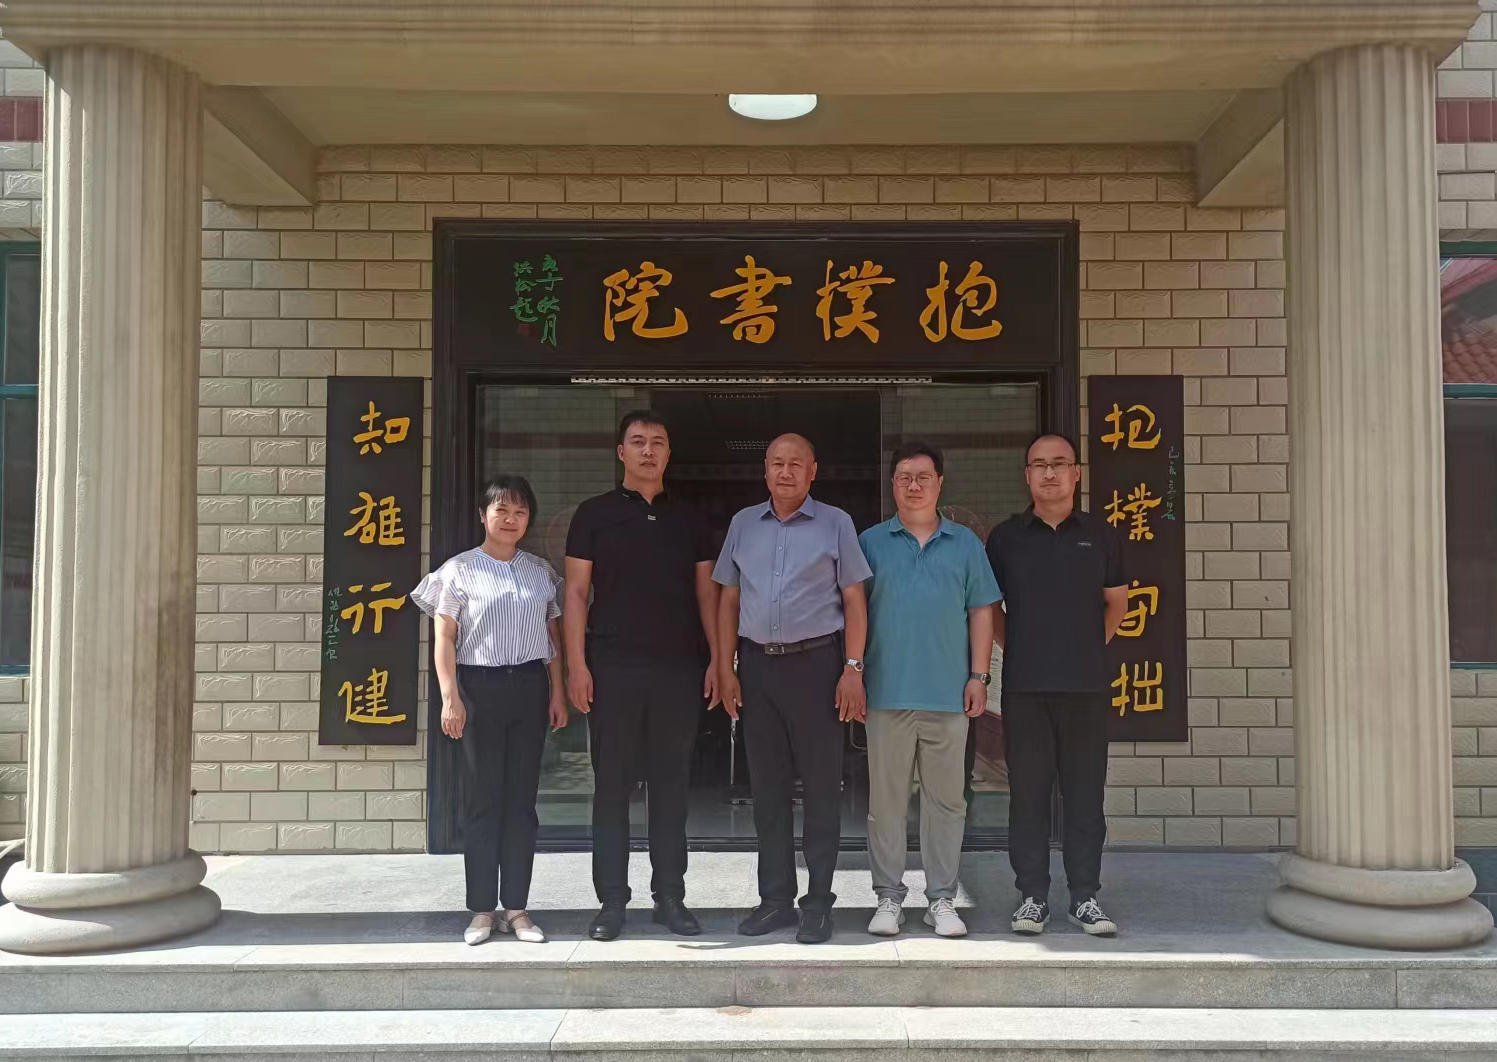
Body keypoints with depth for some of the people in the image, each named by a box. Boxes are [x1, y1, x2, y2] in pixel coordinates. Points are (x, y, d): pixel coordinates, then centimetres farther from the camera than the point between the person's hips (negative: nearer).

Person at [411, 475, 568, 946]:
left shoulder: (541, 572, 11)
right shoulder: (460, 570, 0)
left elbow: (553, 635, 13)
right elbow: (443, 638, -3)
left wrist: (557, 693, 7)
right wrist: (450, 697, -11)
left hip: (529, 686, 3)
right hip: (479, 686, -3)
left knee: (521, 800, 5)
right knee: (483, 799, 1)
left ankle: (516, 907, 13)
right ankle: (483, 909, 10)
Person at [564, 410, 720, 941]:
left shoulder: (689, 521, 13)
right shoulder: (595, 514, 5)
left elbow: (706, 593, 12)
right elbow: (576, 591, 1)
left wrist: (716, 658, 2)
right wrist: (576, 663, -7)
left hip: (679, 669, 2)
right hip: (613, 668, -2)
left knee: (671, 786, 7)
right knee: (612, 786, 3)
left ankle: (670, 897, 17)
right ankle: (612, 901, 12)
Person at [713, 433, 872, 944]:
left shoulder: (835, 524, 2)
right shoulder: (743, 524, 12)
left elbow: (854, 601, 1)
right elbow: (729, 601, 13)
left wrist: (853, 670, -8)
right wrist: (725, 669, 5)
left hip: (815, 662, -3)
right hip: (757, 663, 3)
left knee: (821, 784, 1)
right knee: (767, 786, 8)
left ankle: (818, 900, 10)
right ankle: (775, 897, 18)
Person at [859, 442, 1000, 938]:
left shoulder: (965, 544, 10)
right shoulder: (871, 542, 7)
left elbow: (981, 613, 10)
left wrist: (979, 677, 3)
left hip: (949, 693, 1)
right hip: (887, 692, -1)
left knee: (946, 799, 6)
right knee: (885, 799, 3)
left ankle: (941, 898, 16)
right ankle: (888, 897, 14)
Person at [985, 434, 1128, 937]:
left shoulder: (1098, 534, 7)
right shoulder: (1006, 536, 6)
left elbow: (1116, 601, 17)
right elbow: (990, 606, 15)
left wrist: (1092, 647, 10)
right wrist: (1015, 649, 7)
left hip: (1085, 685, 1)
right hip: (1024, 686, 0)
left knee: (1085, 792, 5)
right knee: (1028, 791, 3)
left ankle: (1085, 896, 15)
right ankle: (1032, 895, 13)